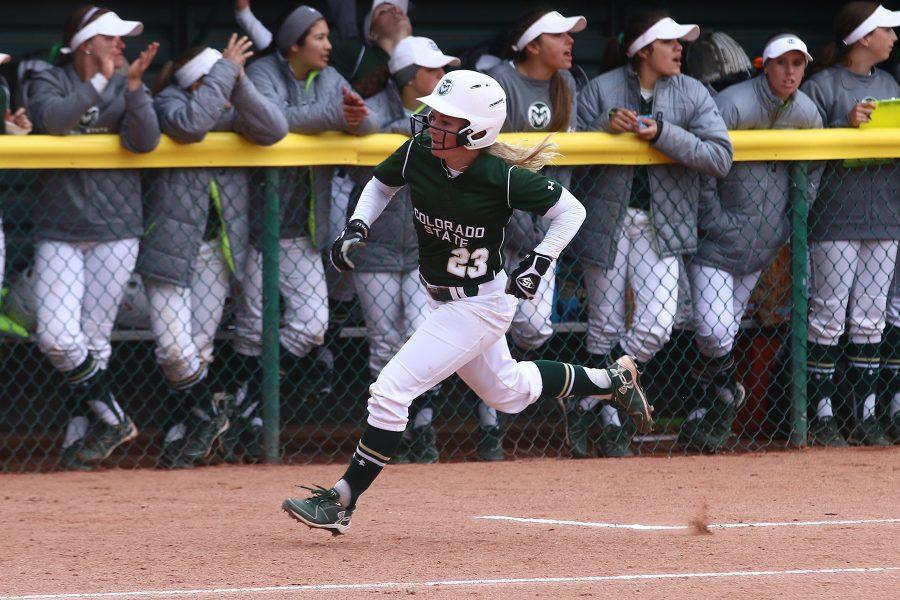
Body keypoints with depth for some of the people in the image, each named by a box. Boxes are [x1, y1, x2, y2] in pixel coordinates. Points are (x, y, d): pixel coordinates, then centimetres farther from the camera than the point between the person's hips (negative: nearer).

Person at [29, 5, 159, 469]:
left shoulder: (127, 88, 7)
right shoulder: (51, 82, 4)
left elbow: (145, 141, -10)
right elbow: (50, 118, -19)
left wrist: (134, 86, -22)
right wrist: (101, 82, -20)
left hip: (115, 231, 1)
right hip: (58, 231, -1)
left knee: (93, 341, 0)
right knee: (57, 339, -14)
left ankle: (80, 435, 12)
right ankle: (113, 421, 2)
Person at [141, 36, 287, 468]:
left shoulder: (231, 110, 4)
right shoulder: (169, 103, -9)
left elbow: (274, 130, -12)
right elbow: (190, 123, -32)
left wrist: (239, 82, -21)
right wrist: (226, 72, -27)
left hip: (217, 249, 4)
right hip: (171, 247, -4)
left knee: (199, 349, 5)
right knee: (174, 349, -12)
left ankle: (181, 432, 18)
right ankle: (210, 416, 9)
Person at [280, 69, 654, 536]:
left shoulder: (504, 178, -27)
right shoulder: (419, 154, -12)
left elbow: (570, 210, -12)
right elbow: (381, 183, 9)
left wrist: (538, 265, -19)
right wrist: (357, 228, -6)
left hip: (480, 306, -8)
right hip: (440, 300, 8)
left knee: (391, 391, -14)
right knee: (506, 393, 27)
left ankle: (341, 502, -4)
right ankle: (611, 379, 44)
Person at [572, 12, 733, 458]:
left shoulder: (692, 95, 2)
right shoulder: (601, 90, 0)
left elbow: (720, 158, -8)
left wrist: (662, 134, -18)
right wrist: (608, 127, -19)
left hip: (662, 228, 1)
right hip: (607, 221, -1)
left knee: (655, 328, -11)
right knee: (604, 330, 3)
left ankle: (590, 402, 6)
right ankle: (606, 409, 21)